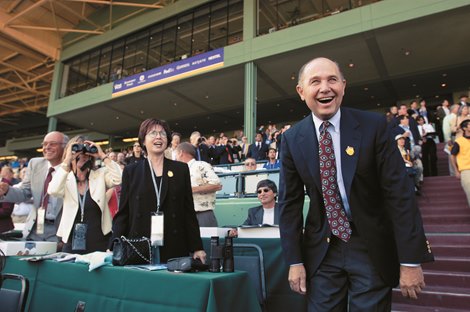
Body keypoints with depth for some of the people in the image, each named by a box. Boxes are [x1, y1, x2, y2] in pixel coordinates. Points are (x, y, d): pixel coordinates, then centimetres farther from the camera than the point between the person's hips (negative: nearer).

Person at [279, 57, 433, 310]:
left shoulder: (373, 125, -9)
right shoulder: (292, 139, -4)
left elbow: (400, 193, -10)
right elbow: (290, 202, -1)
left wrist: (410, 260, -11)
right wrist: (295, 261, -2)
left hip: (373, 249, -1)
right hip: (321, 250, 2)